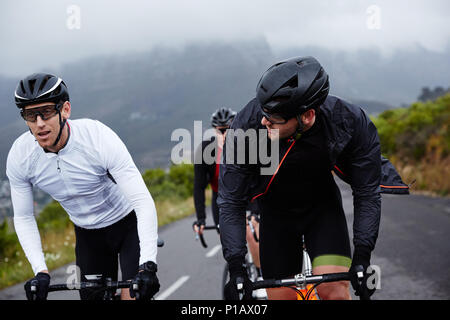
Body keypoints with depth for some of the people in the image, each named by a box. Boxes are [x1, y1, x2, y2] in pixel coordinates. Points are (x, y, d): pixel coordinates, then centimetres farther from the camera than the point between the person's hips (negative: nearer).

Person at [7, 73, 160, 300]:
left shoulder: (98, 138, -30)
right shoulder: (19, 156, -19)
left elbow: (144, 203, -32)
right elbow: (23, 218, -6)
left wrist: (148, 266, -41)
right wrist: (40, 271, -20)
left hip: (129, 223, -4)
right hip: (87, 234, 4)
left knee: (132, 296, -18)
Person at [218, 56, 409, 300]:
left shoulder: (350, 122, -29)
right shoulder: (247, 124, -31)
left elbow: (367, 193, -17)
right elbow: (230, 203, -23)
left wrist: (362, 258, -25)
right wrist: (236, 269, -29)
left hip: (323, 206, 0)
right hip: (276, 211, 0)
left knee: (335, 290, -18)